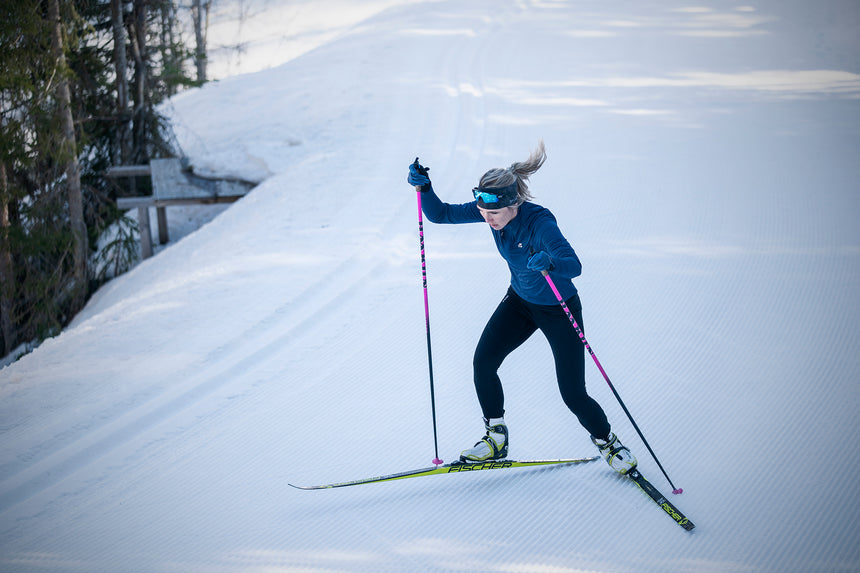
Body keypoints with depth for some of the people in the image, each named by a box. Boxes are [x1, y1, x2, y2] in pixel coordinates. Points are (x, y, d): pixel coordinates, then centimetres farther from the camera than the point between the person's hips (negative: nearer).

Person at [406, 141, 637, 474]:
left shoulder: (539, 223, -35)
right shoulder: (491, 210, -16)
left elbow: (574, 265, -46)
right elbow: (440, 215, -9)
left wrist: (550, 263, -67)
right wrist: (424, 187, -27)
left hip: (558, 309, -6)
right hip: (520, 301, 6)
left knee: (573, 395, -4)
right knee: (483, 362, -8)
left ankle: (607, 441, 24)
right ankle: (496, 439, 10)